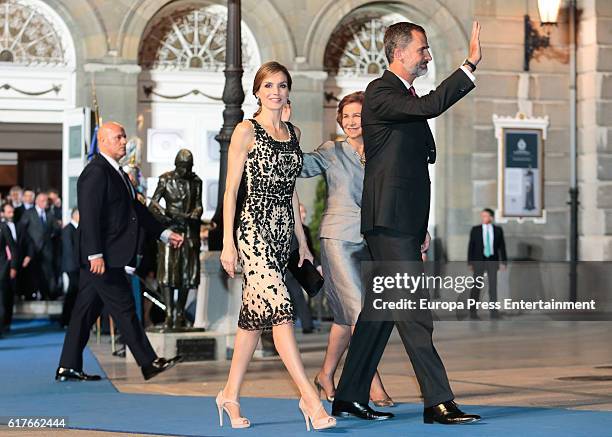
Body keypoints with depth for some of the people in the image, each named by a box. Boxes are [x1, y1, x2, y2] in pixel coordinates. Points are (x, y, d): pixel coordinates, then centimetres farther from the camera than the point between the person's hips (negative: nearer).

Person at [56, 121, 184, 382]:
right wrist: (95, 254, -26)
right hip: (102, 257, -10)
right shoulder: (96, 172, -13)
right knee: (124, 308, -5)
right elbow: (89, 216, -20)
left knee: (87, 310, 11)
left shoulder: (117, 172, 19)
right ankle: (149, 363, 0)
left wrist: (165, 234, 22)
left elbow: (136, 209, 26)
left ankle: (68, 368, 14)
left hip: (110, 257, 10)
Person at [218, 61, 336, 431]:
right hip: (255, 228, -7)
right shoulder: (247, 131, -2)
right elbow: (231, 190, -5)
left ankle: (231, 393, 18)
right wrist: (227, 243, -11)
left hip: (283, 231, 7)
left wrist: (303, 244, 19)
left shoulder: (293, 133, 15)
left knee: (255, 315, 9)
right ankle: (310, 398, -16)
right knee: (280, 310, -14)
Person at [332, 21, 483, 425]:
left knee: (381, 309, 11)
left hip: (404, 221, 10)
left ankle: (349, 398, 17)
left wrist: (421, 226, 23)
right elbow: (431, 106, -28)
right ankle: (438, 402, -9)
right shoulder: (380, 92, -9)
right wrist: (471, 65, -25)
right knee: (414, 312, -10)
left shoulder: (406, 95, 21)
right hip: (389, 221, -10)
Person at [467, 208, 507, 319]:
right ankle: (473, 311, 5)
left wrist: (504, 262, -1)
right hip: (478, 261, -1)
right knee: (476, 286, -3)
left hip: (492, 261, 1)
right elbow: (471, 247, -1)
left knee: (493, 286, -3)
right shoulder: (475, 230, -1)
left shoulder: (498, 230, 3)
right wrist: (470, 263, -6)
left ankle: (494, 312, 0)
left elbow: (502, 246, 4)